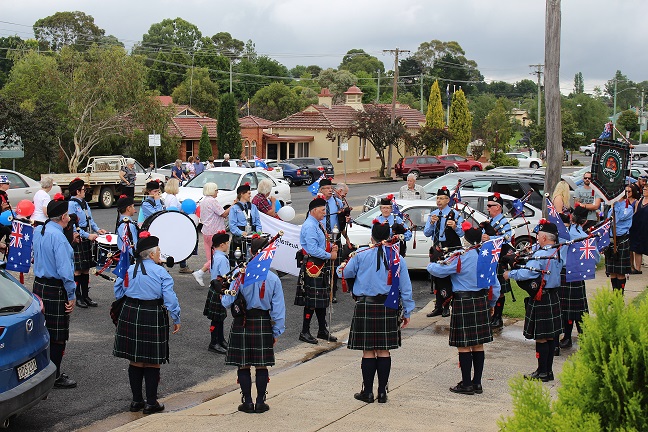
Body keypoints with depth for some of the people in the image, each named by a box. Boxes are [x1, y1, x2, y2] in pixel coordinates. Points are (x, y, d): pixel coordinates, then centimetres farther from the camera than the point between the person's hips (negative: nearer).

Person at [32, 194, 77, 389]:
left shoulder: (38, 231, 5)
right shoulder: (58, 236, -21)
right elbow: (65, 270, -22)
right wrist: (72, 296, -17)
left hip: (39, 285, 9)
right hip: (55, 290, -9)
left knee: (44, 332, 17)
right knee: (58, 336, 2)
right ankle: (55, 377, 10)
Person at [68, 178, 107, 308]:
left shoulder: (85, 203, 14)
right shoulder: (71, 205, -13)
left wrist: (97, 229, 4)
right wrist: (88, 235, -21)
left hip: (87, 241, 8)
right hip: (77, 241, -8)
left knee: (86, 269, 11)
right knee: (78, 270, -1)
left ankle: (86, 296, 17)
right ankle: (78, 297, 7)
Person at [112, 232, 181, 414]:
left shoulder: (127, 270, 4)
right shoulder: (161, 272, -8)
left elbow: (118, 293, 10)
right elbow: (170, 298, -11)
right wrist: (176, 319, -2)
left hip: (130, 315, 4)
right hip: (153, 318, -4)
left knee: (135, 361, 12)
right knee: (152, 363, 5)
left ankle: (137, 400, 19)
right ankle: (151, 403, 9)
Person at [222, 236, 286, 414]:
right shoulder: (273, 279, -7)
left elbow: (227, 302, -11)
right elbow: (278, 308, -3)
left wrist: (223, 297, 13)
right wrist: (277, 331, 7)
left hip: (242, 325, -1)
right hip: (263, 325, 1)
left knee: (243, 365, 9)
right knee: (261, 366, 10)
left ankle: (247, 402, 13)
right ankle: (260, 402, 14)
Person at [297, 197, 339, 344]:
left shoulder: (318, 224, 14)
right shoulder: (309, 226, -18)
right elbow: (313, 249, -24)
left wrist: (331, 246, 8)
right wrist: (330, 255, -17)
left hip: (322, 266, 10)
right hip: (313, 266, -10)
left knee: (323, 299, 16)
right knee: (312, 300, -6)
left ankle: (322, 330, 26)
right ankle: (305, 332, 2)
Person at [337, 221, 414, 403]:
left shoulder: (361, 255, -5)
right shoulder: (397, 258, 0)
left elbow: (344, 273, 6)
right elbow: (405, 288, 4)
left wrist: (341, 267, 30)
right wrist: (407, 312, 12)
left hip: (365, 307, -1)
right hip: (388, 308, 1)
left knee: (368, 351, 4)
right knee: (384, 351, 7)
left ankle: (368, 392, 9)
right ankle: (382, 392, 12)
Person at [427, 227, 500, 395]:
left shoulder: (460, 258, -13)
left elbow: (439, 271, -9)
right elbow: (495, 285, 12)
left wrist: (431, 265, 14)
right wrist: (491, 304, 25)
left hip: (463, 303, -7)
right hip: (481, 302, 7)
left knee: (464, 345, -1)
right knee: (478, 345, 11)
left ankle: (466, 384, 2)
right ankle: (477, 383, 16)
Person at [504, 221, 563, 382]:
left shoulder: (540, 255, -19)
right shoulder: (558, 253, 7)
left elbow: (526, 273, -24)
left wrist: (510, 274, -6)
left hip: (540, 300, -9)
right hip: (553, 297, 9)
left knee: (541, 338, -1)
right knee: (550, 336, 13)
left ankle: (542, 373, 5)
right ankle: (549, 371, 20)